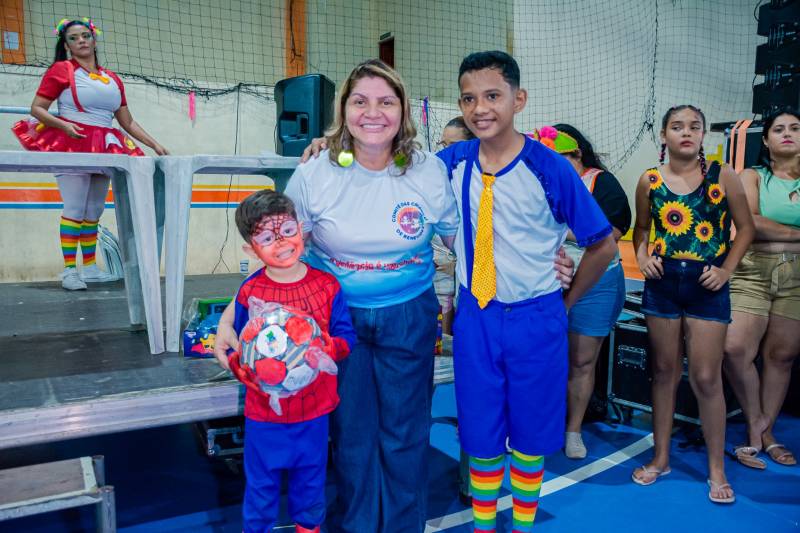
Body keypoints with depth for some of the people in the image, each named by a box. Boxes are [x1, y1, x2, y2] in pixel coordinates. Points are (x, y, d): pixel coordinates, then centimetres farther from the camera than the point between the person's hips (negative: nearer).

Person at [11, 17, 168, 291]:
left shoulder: (112, 79, 13)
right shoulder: (61, 70, 0)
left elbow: (128, 122, 16)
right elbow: (37, 109, -2)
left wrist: (155, 145, 9)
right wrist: (63, 125, -20)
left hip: (104, 150, 5)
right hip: (71, 145, -5)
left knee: (94, 211, 9)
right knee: (75, 209, -8)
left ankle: (90, 267, 18)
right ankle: (69, 270, 0)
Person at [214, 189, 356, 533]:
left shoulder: (327, 285, -9)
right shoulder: (249, 292, -11)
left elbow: (347, 337, -6)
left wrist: (326, 347, -26)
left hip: (314, 406, 2)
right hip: (265, 410, -1)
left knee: (310, 477, 22)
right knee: (261, 481, 16)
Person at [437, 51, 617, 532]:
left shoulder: (551, 169, -14)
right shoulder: (454, 162, -4)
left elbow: (603, 245, -5)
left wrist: (565, 302, 1)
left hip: (535, 319, -2)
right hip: (474, 316, 2)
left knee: (530, 433, 14)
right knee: (480, 433, 13)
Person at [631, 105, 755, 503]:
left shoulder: (723, 176, -2)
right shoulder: (649, 180, 3)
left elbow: (745, 227, 4)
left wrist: (727, 269, -7)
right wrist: (641, 255, -4)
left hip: (706, 285, -2)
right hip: (663, 281, 2)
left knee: (706, 378, 0)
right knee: (664, 372, 11)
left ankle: (716, 469, 17)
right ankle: (661, 458, 25)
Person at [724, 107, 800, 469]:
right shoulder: (753, 177, 6)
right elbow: (748, 224, -10)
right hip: (753, 272, -2)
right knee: (735, 349, -14)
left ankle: (764, 431, 21)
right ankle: (757, 426, 9)